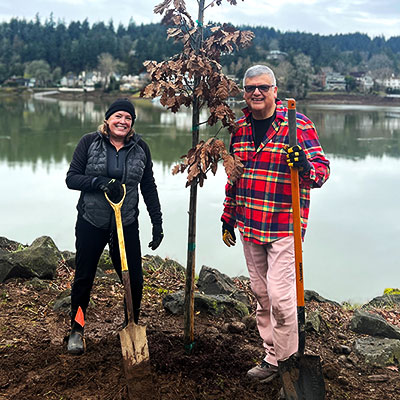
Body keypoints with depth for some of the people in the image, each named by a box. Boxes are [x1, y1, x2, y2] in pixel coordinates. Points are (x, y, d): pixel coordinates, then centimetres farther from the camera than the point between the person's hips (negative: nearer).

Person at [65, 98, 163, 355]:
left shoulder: (140, 148, 3)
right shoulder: (90, 142, -2)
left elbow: (149, 187, 8)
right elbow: (72, 178, -4)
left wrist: (158, 223, 5)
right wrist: (100, 183, -21)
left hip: (127, 223, 1)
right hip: (91, 221, -1)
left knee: (134, 279, 2)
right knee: (84, 277, 8)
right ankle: (77, 330, 27)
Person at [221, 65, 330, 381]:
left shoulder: (297, 123, -7)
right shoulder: (240, 127, 10)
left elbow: (322, 168, -10)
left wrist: (306, 167, -33)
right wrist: (228, 217, 21)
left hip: (283, 226, -6)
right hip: (249, 225, 6)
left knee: (280, 296, -9)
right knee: (261, 294, 12)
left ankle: (288, 361, 9)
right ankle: (272, 355, 25)